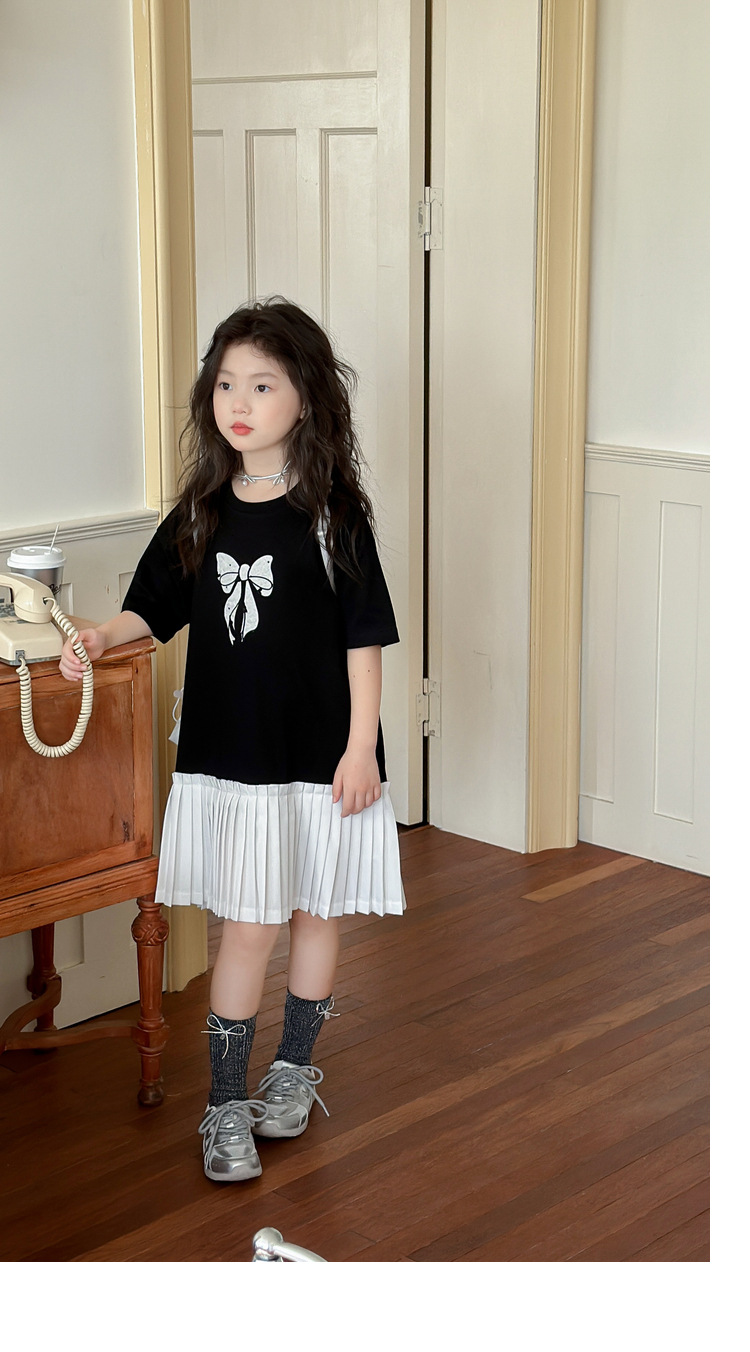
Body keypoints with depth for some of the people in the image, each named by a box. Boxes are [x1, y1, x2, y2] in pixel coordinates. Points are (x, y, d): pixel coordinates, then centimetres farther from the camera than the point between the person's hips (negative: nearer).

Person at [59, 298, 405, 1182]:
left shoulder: (332, 513, -8)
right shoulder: (201, 514, 3)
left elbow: (364, 637, -6)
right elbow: (154, 609, 9)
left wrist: (361, 748, -9)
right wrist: (101, 638, -11)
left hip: (320, 754, -1)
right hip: (227, 754, 2)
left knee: (314, 914, 13)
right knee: (246, 927, 2)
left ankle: (295, 1068, 34)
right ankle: (226, 1104, 13)